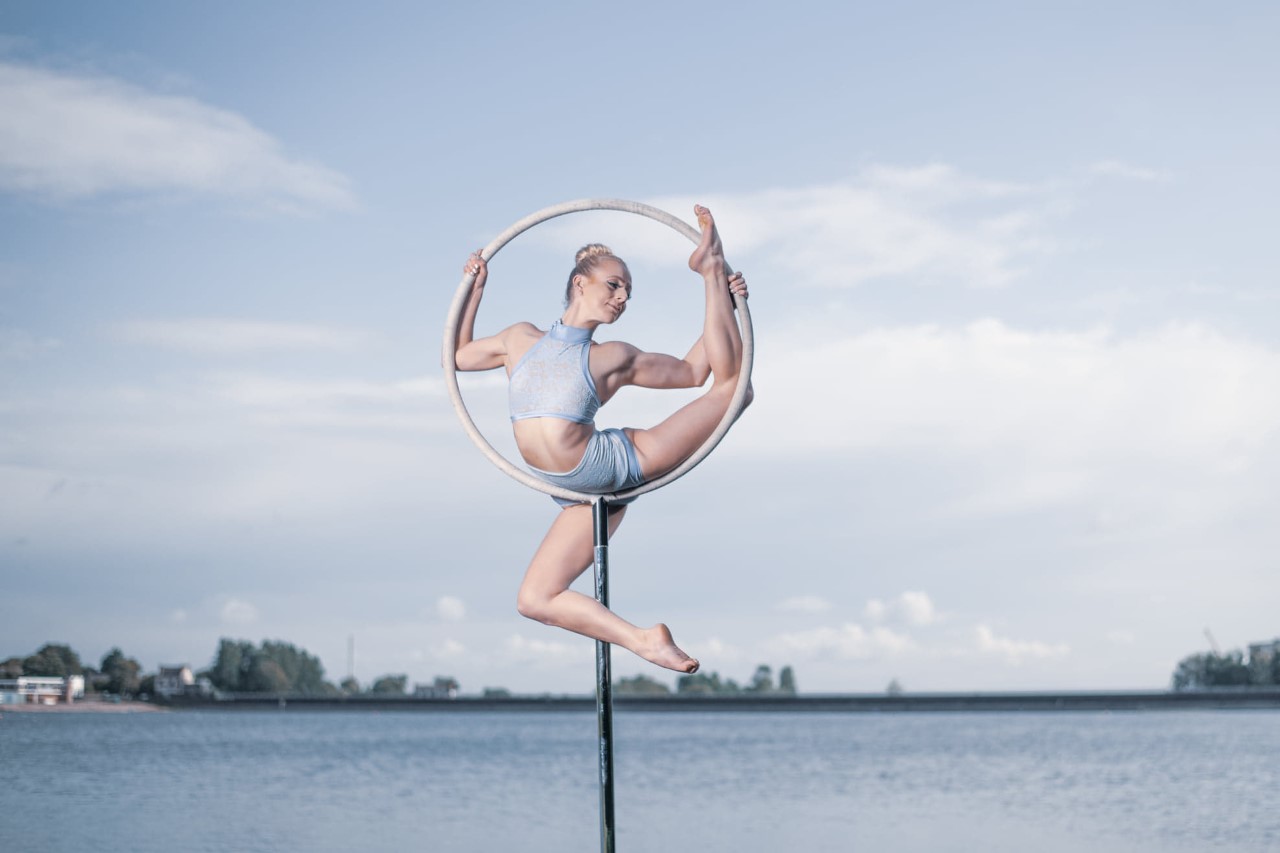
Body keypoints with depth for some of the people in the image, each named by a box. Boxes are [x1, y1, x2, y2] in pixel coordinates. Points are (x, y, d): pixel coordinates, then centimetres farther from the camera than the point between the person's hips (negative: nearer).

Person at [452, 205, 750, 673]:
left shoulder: (616, 358, 4)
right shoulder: (520, 339, 11)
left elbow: (693, 370, 9)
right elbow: (454, 356, 23)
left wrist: (720, 296, 5)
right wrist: (475, 289, 18)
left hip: (621, 461, -2)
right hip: (584, 494, 2)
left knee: (732, 383, -5)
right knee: (534, 600, -13)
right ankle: (641, 639, -5)